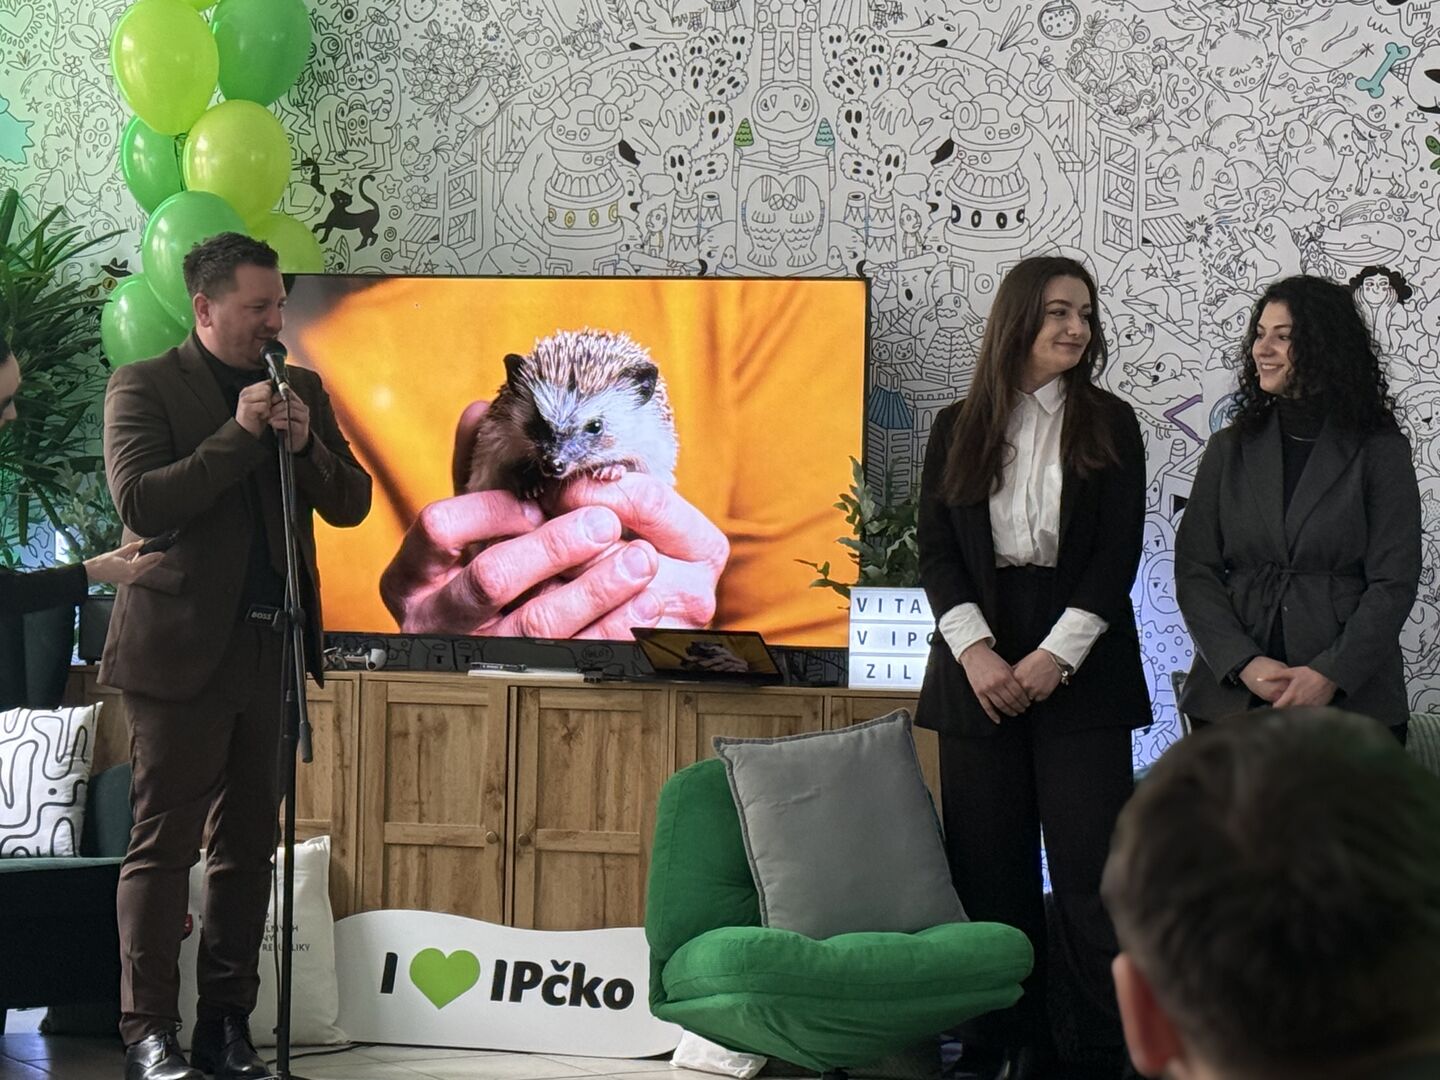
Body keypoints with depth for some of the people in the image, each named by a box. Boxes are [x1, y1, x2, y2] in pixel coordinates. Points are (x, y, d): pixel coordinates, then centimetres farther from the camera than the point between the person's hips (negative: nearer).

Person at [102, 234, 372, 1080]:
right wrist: (241, 433, -17)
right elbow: (140, 504, -15)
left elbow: (352, 504, 10)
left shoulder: (302, 390, 13)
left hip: (271, 647, 5)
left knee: (249, 846, 8)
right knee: (164, 843, -4)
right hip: (183, 647, -5)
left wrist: (304, 444, -9)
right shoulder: (144, 388, -2)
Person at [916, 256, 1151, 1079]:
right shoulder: (958, 429, 9)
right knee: (991, 870, 2)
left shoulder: (1109, 424, 5)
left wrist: (1054, 658, -12)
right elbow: (937, 552, 3)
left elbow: (1119, 554, -2)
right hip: (980, 670, 2)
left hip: (1081, 672, -2)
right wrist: (975, 653, -12)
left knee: (1089, 867, -5)